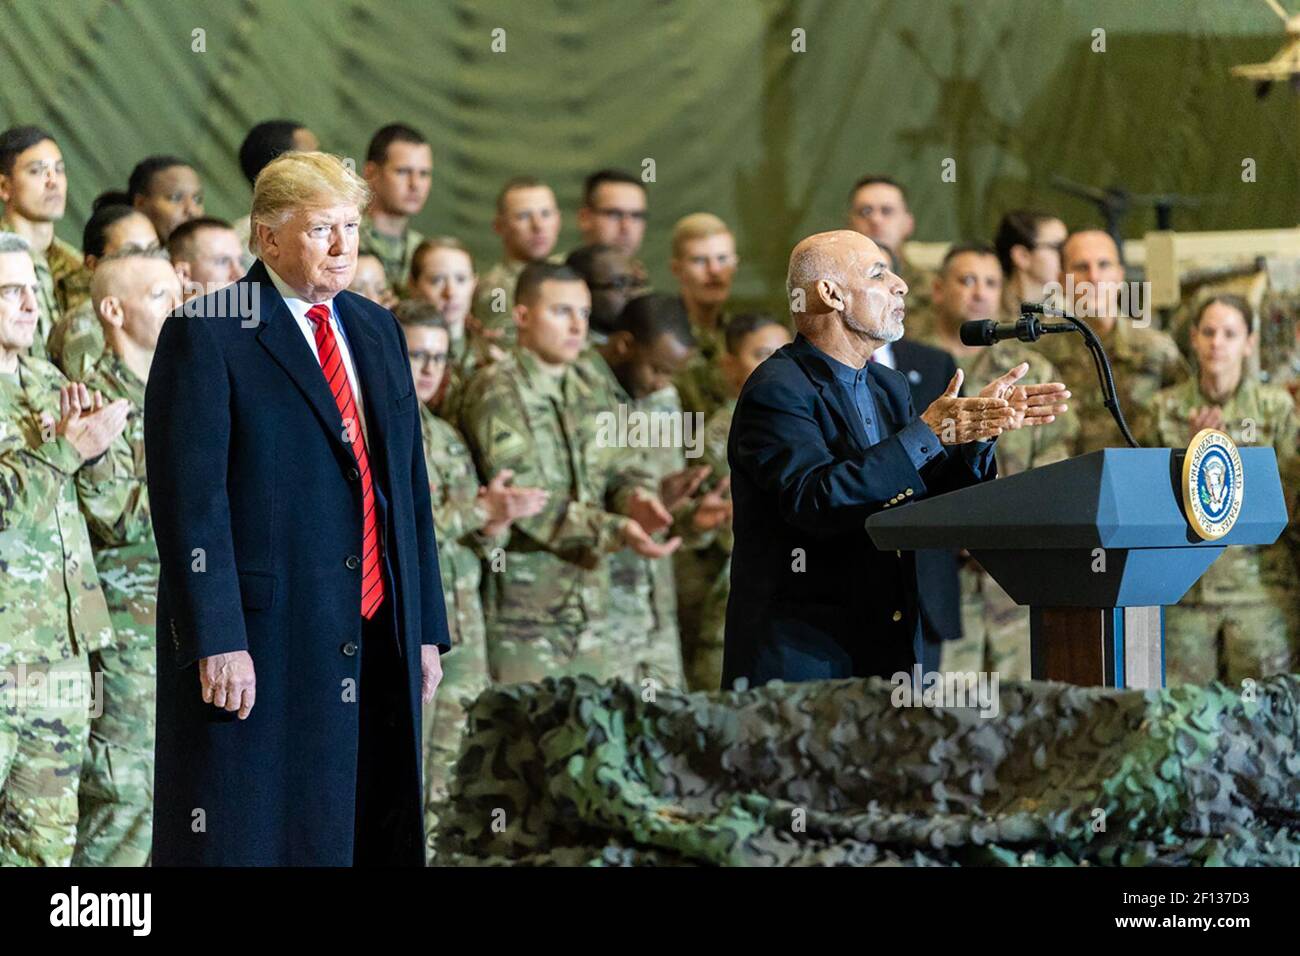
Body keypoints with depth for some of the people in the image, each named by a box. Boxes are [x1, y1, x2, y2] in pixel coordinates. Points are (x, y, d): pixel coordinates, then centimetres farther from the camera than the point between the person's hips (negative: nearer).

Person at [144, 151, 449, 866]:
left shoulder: (378, 331, 16)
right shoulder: (205, 336, -6)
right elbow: (189, 503, -13)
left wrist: (426, 629, 12)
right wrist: (217, 641, -20)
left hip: (376, 645, 6)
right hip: (260, 648, -6)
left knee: (373, 834, 7)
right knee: (248, 841, -3)